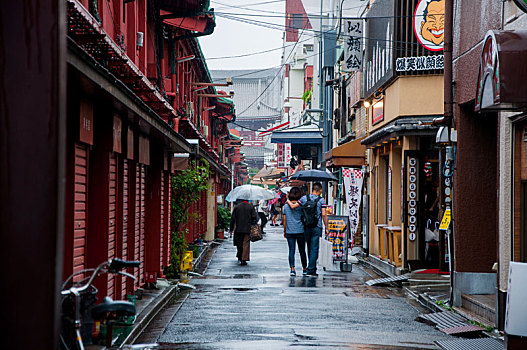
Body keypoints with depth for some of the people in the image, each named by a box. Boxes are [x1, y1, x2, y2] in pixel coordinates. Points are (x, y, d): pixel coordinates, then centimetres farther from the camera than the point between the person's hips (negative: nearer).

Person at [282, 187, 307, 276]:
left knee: (291, 251, 1)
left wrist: (284, 230, 12)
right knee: (302, 251, 10)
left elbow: (284, 219, 4)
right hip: (300, 231, -1)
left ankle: (292, 269, -10)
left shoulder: (285, 206, 2)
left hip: (289, 232, 1)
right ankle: (304, 269, 18)